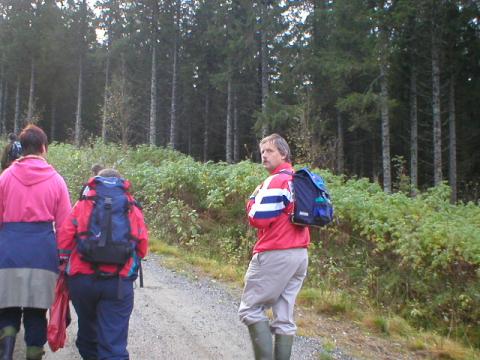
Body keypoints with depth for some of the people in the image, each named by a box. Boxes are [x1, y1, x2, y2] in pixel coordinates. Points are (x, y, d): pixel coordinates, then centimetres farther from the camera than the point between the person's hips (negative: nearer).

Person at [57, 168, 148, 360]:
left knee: (87, 323, 25)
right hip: (119, 283, -1)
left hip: (82, 278, 1)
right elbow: (142, 247, 5)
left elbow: (64, 238, 1)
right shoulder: (133, 209, 10)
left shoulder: (82, 204, 8)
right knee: (114, 342, -2)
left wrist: (65, 264, 13)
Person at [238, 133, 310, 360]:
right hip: (300, 254, 9)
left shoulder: (276, 181, -11)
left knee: (250, 309, 0)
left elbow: (258, 218, -17)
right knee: (285, 318, 9)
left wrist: (254, 198, 1)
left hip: (275, 254, -9)